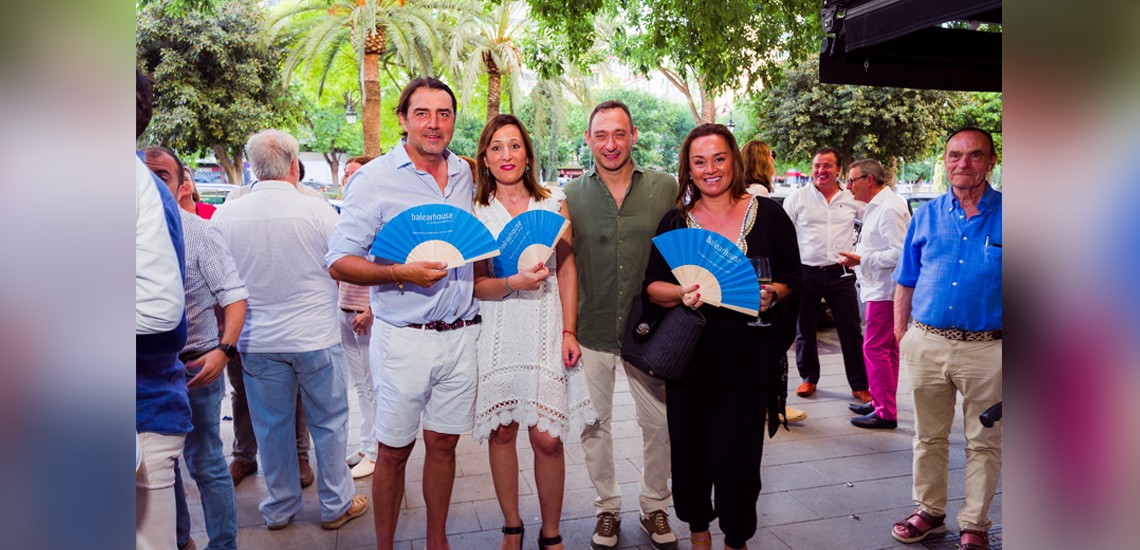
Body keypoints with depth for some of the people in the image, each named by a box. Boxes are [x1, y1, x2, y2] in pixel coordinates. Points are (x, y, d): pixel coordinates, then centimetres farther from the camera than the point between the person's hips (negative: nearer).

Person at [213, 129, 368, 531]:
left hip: (256, 341, 3)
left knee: (272, 426, 15)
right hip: (316, 336, -2)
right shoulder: (318, 211, -13)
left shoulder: (225, 215, -4)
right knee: (328, 422, 11)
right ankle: (336, 505, 24)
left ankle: (279, 509, 30)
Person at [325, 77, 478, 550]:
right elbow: (338, 262, -8)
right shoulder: (374, 178, -6)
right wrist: (401, 273, -21)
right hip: (404, 337, -4)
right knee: (394, 450, 6)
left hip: (461, 333, 4)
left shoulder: (464, 173, 9)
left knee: (444, 443, 13)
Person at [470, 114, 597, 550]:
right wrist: (514, 283, -19)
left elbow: (567, 270, 7)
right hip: (497, 332, 0)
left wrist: (569, 330, 0)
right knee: (501, 433, 7)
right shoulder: (474, 211, 3)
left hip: (545, 330, 0)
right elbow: (474, 284, 0)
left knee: (547, 438, -2)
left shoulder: (554, 202, 6)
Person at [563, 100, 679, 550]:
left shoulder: (665, 188, -1)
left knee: (660, 422, 9)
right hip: (590, 331, 1)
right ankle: (608, 507, 33)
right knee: (594, 425, 12)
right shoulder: (572, 193, 1)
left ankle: (656, 508, 32)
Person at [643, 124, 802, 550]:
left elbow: (793, 278, 8)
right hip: (688, 357, 2)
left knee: (735, 457, 0)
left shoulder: (768, 215, 3)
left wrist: (772, 294, -13)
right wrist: (682, 294, -16)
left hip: (747, 360, -1)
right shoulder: (675, 222, 6)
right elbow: (651, 286, 3)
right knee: (689, 453, 8)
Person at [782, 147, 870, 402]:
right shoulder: (798, 197, 1)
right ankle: (808, 377, 28)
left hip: (840, 273, 1)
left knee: (851, 331, 3)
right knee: (805, 330, 10)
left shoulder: (852, 199, 5)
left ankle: (860, 385, 14)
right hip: (807, 273, 0)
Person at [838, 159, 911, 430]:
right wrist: (858, 258, 11)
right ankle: (881, 403, 26)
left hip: (884, 291, -11)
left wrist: (861, 259, -20)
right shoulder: (878, 206, 16)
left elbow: (901, 252, -23)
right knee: (887, 349, 16)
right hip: (880, 289, 11)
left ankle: (885, 413, 1)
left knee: (875, 349, -7)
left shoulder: (889, 208, -16)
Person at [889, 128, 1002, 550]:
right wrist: (901, 333, 7)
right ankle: (929, 512, 32)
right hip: (927, 344, 2)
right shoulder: (927, 215, 6)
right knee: (929, 437, 15)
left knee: (984, 444, 10)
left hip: (986, 348, -2)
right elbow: (906, 282, 11)